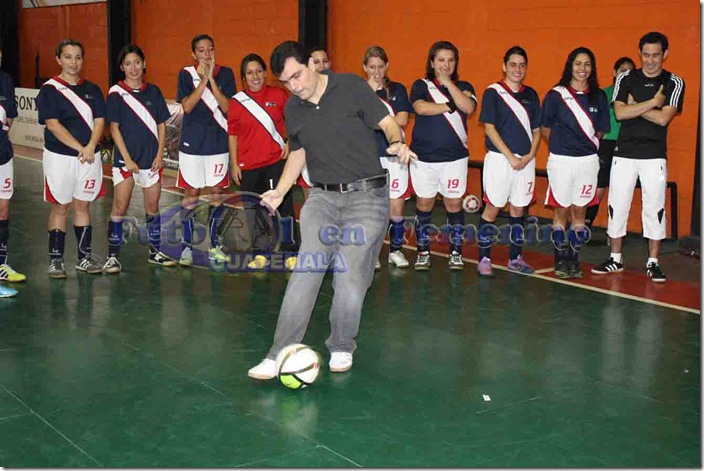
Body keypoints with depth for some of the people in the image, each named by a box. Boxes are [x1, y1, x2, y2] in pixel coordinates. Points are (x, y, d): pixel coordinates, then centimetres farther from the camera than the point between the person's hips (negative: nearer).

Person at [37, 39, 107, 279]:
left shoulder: (92, 89, 9)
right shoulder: (49, 90, -3)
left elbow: (99, 121, 3)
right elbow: (53, 124, -11)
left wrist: (91, 147, -14)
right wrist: (79, 147, -18)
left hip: (89, 156, 3)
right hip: (59, 156, -3)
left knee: (83, 205, 9)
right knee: (60, 207, 3)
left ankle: (85, 257, 17)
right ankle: (56, 259, 10)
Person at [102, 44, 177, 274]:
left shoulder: (153, 91, 7)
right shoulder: (116, 93, -3)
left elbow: (161, 125, 8)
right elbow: (114, 128, -5)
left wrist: (159, 155, -1)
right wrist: (127, 159, -11)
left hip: (151, 159, 3)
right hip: (125, 159, -3)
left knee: (152, 206, 11)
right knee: (120, 207, -4)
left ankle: (155, 251, 24)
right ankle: (113, 256, 2)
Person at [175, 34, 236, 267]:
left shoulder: (225, 73, 2)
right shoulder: (187, 74, 0)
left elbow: (226, 107, -8)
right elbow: (187, 106, -11)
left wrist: (211, 79, -15)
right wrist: (203, 80, -17)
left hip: (218, 141, 1)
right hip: (192, 142, -1)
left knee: (216, 192, 6)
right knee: (191, 193, 2)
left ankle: (214, 244, 17)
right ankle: (187, 245, 11)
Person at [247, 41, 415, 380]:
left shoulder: (351, 87, -5)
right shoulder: (293, 110, 9)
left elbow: (387, 122, -2)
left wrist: (396, 142, -24)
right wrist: (280, 191, 10)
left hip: (366, 197, -3)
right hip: (322, 198, 4)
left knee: (350, 281, -7)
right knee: (304, 275, -9)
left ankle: (341, 349, 17)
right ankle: (279, 355, -4)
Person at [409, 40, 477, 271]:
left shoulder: (463, 87, 8)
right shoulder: (421, 86, 3)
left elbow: (468, 107, -14)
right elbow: (420, 107, -18)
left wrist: (448, 83, -11)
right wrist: (450, 106, -13)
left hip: (455, 156, 1)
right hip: (424, 156, -1)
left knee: (454, 204, 4)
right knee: (424, 204, 6)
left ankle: (456, 253, 15)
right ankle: (423, 252, 17)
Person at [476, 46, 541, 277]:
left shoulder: (531, 95, 11)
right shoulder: (493, 92, -3)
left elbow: (536, 130, 13)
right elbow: (490, 128, -8)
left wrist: (529, 155, -4)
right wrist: (510, 156, -13)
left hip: (525, 160, 5)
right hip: (499, 158, -4)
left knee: (518, 209, 10)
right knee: (492, 208, -3)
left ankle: (515, 258, 18)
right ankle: (484, 259, 2)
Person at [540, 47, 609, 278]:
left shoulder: (598, 97, 5)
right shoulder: (556, 95, -2)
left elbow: (601, 130, 11)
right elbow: (545, 128, 4)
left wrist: (589, 144, 1)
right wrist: (562, 142, 1)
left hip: (588, 160, 2)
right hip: (561, 160, -2)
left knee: (579, 211, 8)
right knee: (561, 210, 4)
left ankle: (574, 260, 16)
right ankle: (561, 259, 13)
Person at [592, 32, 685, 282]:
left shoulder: (673, 83, 1)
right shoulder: (626, 79, 5)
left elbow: (663, 118, -12)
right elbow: (620, 113, -10)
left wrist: (635, 106, -8)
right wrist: (653, 101, -11)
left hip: (654, 156, -1)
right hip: (624, 153, 2)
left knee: (655, 208, 1)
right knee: (617, 205, 5)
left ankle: (653, 262, 12)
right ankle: (615, 259, 18)